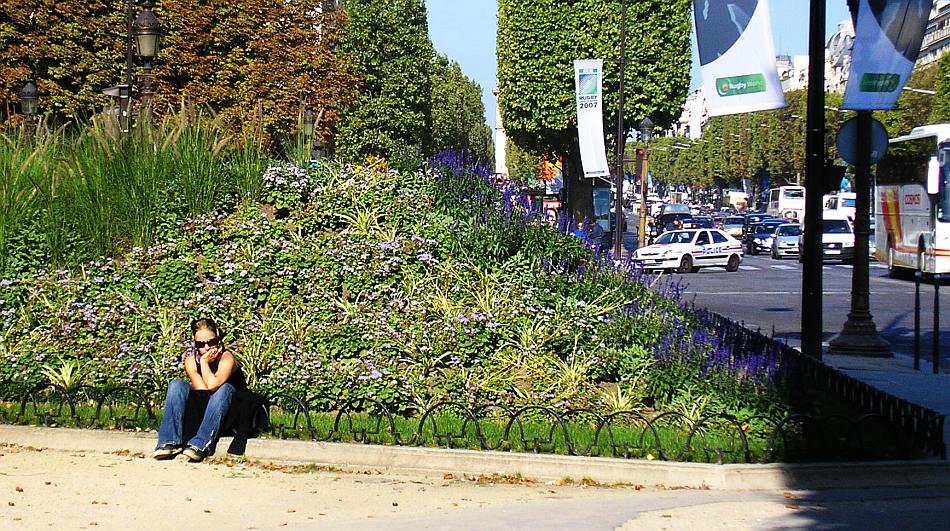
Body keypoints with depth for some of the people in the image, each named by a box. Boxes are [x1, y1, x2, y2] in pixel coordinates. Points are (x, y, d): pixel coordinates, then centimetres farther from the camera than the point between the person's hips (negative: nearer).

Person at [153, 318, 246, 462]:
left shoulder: (226, 357, -18)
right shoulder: (191, 359, -8)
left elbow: (212, 385, -35)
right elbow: (201, 389, -21)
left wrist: (204, 362, -26)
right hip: (200, 409, 4)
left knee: (224, 388, -33)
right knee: (176, 385, -15)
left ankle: (200, 445, -43)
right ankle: (170, 442, -27)